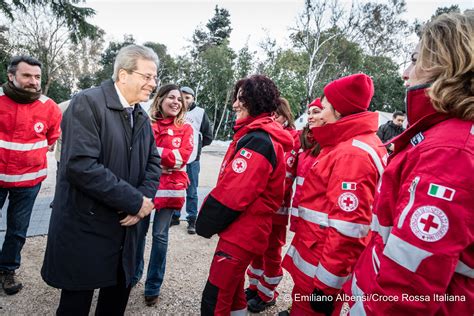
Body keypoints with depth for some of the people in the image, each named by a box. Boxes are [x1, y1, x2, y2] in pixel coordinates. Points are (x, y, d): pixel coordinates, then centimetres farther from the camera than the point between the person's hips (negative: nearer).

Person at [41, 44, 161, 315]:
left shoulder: (142, 117, 9)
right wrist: (135, 202, -20)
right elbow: (81, 165, -25)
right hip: (85, 230, -6)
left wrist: (144, 199, -11)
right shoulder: (87, 103, -15)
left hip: (125, 228, 7)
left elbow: (153, 163, 9)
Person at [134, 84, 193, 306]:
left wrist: (153, 151, -14)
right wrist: (168, 159, -14)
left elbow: (183, 156, -9)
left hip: (169, 188, -1)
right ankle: (133, 275, 35)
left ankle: (153, 287, 19)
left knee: (160, 235, 3)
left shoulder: (185, 129, 3)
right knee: (139, 231, 10)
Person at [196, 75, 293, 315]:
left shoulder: (258, 141, -21)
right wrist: (211, 220, 12)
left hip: (241, 232, -10)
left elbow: (233, 192, -25)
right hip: (243, 230, 10)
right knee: (232, 290, 24)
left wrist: (206, 223, -9)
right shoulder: (258, 135, 12)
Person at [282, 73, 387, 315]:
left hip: (320, 268, -9)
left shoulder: (353, 154, -22)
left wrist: (326, 284, -21)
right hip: (318, 256, 9)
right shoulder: (348, 145, 11)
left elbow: (347, 228, -25)